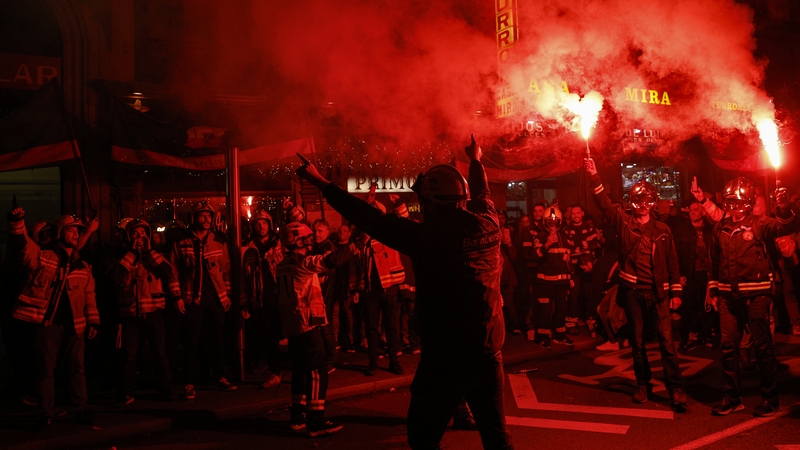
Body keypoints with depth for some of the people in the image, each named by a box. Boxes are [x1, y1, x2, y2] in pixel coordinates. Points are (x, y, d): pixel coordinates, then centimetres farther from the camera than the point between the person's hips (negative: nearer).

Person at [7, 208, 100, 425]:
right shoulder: (42, 256, 2)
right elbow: (20, 246, -16)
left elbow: (89, 295, 12)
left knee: (77, 367, 5)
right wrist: (17, 223, -33)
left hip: (73, 323, 3)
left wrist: (93, 320, 5)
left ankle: (82, 408, 14)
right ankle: (47, 412, 14)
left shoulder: (82, 266, 13)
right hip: (48, 321, -3)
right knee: (45, 368, 5)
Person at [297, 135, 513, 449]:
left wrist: (321, 184, -3)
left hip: (444, 355, -6)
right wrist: (475, 161, 41)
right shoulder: (487, 224, -2)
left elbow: (371, 219, -12)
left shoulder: (428, 235, -17)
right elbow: (481, 194, 20)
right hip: (489, 352, 6)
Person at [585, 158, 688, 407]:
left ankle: (675, 387, 1)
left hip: (658, 292, -1)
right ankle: (643, 384, 22)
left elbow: (672, 261, 6)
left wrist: (676, 291, 1)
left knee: (666, 340, -6)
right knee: (637, 341, 9)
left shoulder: (662, 229, 5)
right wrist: (594, 175, -20)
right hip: (632, 291, 1)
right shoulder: (624, 223, 3)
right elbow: (605, 203, -9)